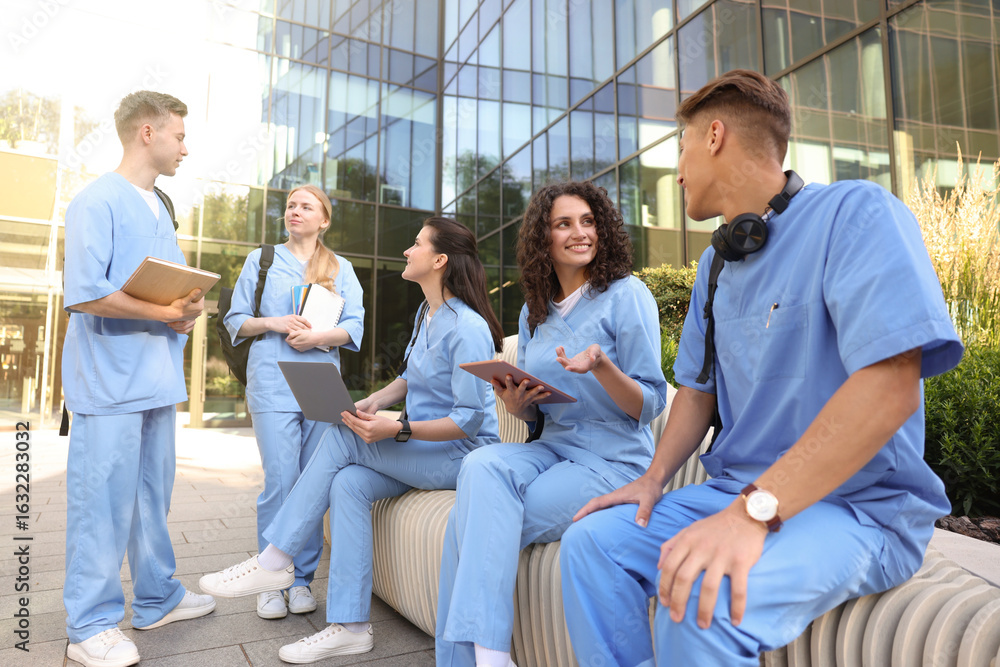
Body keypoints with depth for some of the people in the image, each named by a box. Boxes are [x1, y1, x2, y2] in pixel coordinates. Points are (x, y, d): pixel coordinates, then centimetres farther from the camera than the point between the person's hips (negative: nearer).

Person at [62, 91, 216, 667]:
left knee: (153, 495, 15)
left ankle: (157, 599, 28)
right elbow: (84, 295, -18)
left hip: (157, 381, 8)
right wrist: (163, 313, -16)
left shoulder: (160, 210, 18)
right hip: (111, 382, -8)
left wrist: (190, 307, 1)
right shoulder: (98, 202, -9)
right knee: (104, 500, 0)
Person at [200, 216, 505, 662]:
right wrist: (370, 403, 2)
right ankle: (350, 626, -10)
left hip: (462, 454, -8)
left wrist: (398, 430, -30)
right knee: (348, 482, -16)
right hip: (425, 449, 8)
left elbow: (470, 420, -22)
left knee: (342, 438, -20)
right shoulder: (425, 314, 11)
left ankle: (274, 561, -8)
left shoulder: (468, 328, -19)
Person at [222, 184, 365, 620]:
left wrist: (318, 337, -11)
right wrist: (273, 323, -7)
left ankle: (302, 578, 13)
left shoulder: (341, 269, 16)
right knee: (280, 481, -7)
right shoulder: (261, 260, 15)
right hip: (273, 383, -1)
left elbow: (355, 327, 7)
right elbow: (235, 321, 11)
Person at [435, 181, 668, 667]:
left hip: (612, 463, -5)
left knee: (474, 520, -24)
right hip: (551, 448, 5)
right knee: (482, 466, -28)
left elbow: (650, 405, -8)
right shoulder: (534, 312, 14)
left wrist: (600, 366, -27)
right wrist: (516, 405, -7)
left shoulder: (627, 295, -4)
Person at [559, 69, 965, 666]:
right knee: (593, 541, -9)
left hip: (860, 505, -7)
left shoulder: (854, 213, -13)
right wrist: (655, 476, 0)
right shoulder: (715, 265, 13)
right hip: (740, 494, 7)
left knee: (703, 601, -31)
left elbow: (890, 385, -25)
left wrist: (755, 511, -30)